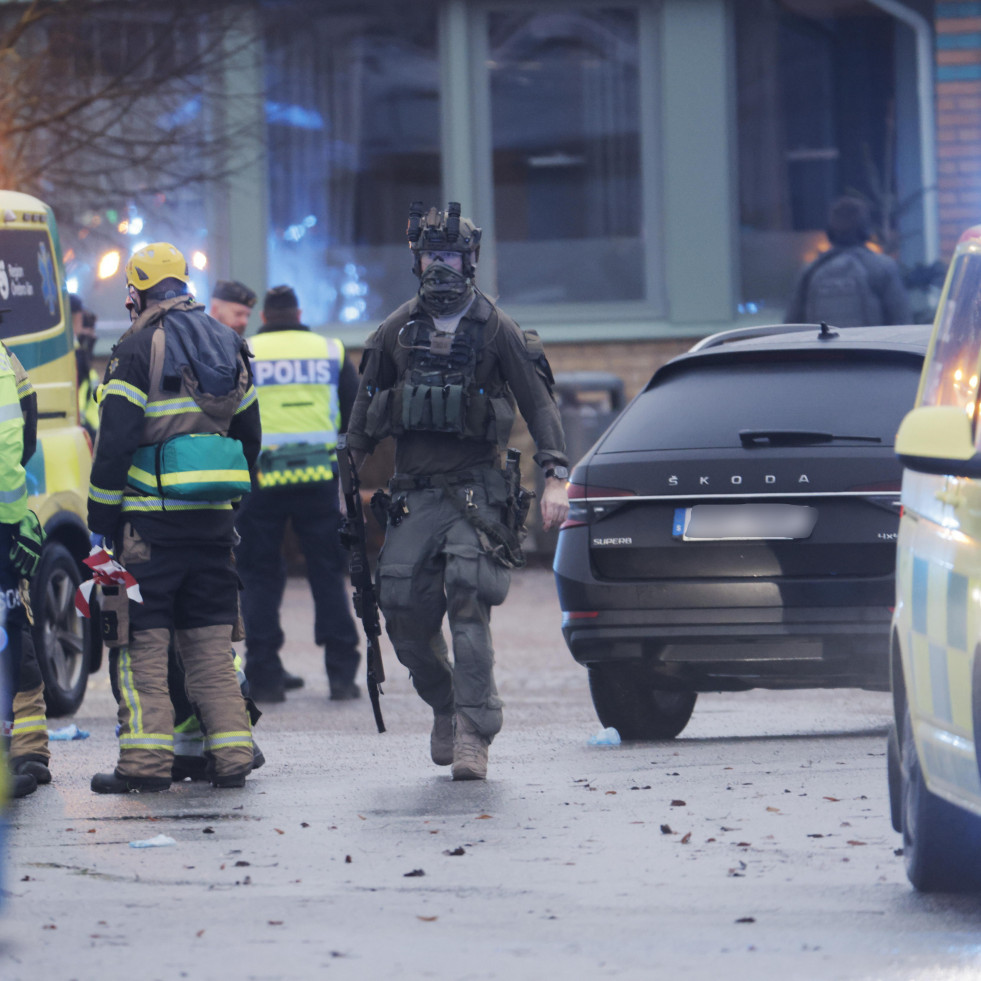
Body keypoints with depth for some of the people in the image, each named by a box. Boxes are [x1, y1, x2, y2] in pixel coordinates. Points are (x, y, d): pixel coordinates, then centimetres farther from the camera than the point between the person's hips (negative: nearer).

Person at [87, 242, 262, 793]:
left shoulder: (140, 347, -7)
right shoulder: (229, 346, 13)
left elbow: (115, 440, -11)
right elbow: (249, 436, 19)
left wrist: (100, 520, -6)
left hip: (151, 516, -6)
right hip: (213, 519, 6)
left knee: (141, 642, -2)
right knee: (211, 642, 10)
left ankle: (146, 760, -8)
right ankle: (231, 755, 6)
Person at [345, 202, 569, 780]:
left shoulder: (496, 331, 1)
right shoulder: (398, 332, 11)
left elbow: (539, 403, -1)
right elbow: (367, 408, 19)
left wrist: (556, 478, -11)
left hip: (475, 489, -4)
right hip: (413, 493, 4)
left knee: (468, 605, -17)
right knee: (403, 613, -5)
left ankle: (472, 734, -18)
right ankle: (445, 706, 19)